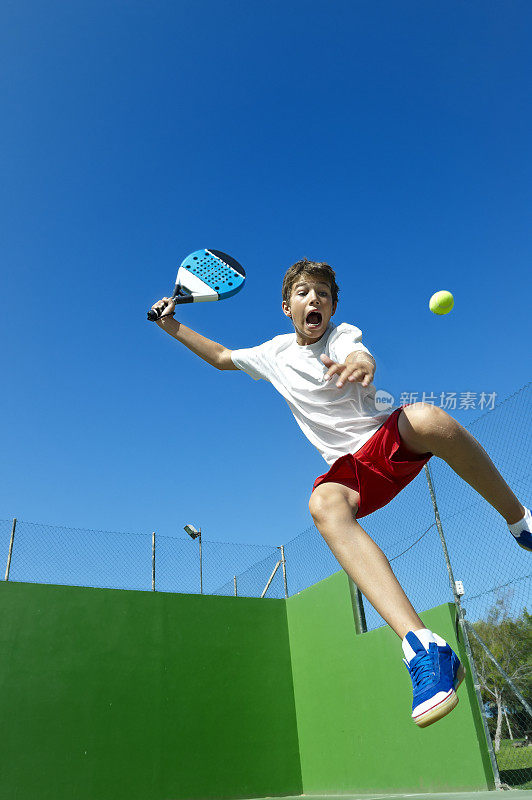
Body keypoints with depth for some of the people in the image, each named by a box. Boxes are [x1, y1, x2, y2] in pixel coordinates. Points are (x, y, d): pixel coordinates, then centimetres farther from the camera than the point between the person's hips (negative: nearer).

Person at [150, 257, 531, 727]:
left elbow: (360, 354, -26)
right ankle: (423, 647, -50)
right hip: (350, 467, 3)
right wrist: (173, 326, 22)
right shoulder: (275, 353, 14)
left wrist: (359, 364, -51)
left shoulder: (343, 335, 0)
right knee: (324, 503, -37)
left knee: (427, 417, -40)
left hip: (393, 438, -2)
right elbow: (221, 356, 29)